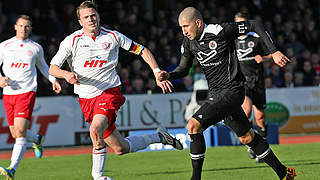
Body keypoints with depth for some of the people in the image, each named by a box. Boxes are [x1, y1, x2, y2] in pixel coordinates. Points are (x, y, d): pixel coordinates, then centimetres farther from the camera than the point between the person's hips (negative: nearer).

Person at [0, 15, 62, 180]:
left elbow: (42, 65, 26)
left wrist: (53, 79, 14)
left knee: (20, 130, -18)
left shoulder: (36, 48, 9)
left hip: (27, 92, -2)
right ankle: (37, 140, 40)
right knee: (15, 133, 7)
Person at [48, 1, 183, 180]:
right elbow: (53, 68, -3)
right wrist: (66, 74, -24)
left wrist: (157, 72, 0)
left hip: (109, 92, -2)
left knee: (96, 129, -31)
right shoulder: (71, 41, -2)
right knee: (120, 148, 3)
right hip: (86, 98, 2)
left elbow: (141, 50, 11)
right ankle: (158, 137, 27)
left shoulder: (113, 37, 0)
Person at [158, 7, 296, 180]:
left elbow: (254, 25, -11)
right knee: (246, 137, 16)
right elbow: (183, 68, 15)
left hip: (231, 91, -8)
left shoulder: (220, 31, -18)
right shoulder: (188, 42, 3)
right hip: (217, 94, 8)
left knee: (193, 126, -19)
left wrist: (274, 52, -13)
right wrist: (168, 76, -7)